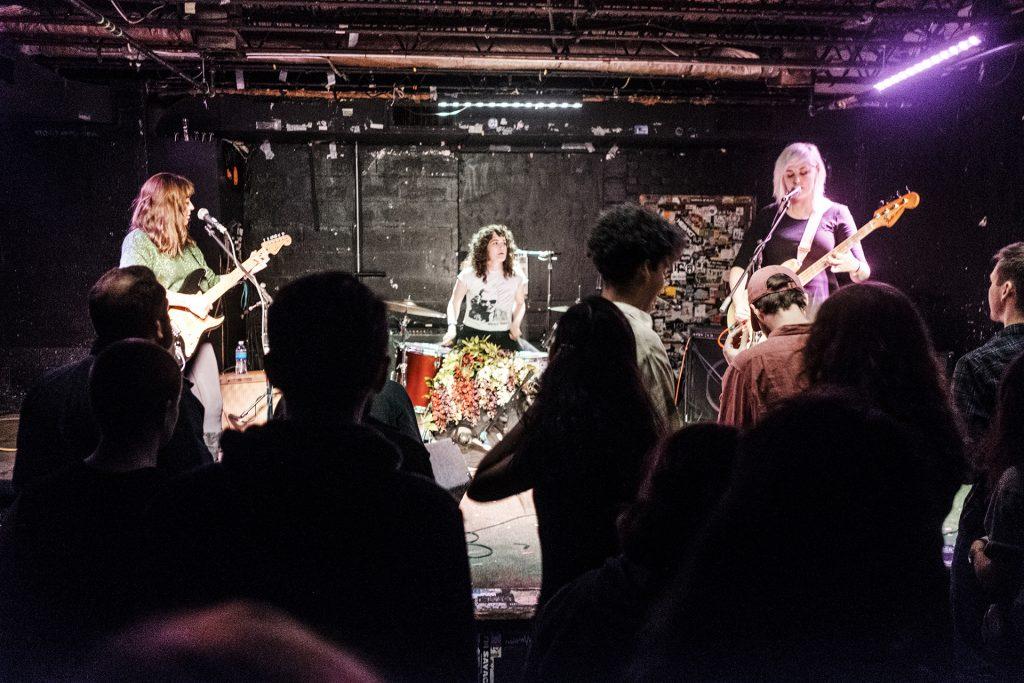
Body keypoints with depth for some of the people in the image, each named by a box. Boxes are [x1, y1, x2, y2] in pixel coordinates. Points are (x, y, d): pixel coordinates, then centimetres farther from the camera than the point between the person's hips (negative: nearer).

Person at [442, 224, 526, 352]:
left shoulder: (516, 277, 0)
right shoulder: (468, 274, -5)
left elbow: (520, 303, 17)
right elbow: (454, 302, 3)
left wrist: (516, 323, -1)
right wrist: (452, 327, -14)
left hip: (504, 338, 2)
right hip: (471, 334, -1)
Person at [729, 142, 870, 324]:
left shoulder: (835, 214, 7)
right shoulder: (768, 215, 12)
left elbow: (863, 274, 4)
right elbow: (740, 265, 9)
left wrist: (854, 267, -19)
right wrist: (740, 303, -8)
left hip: (818, 310, -1)